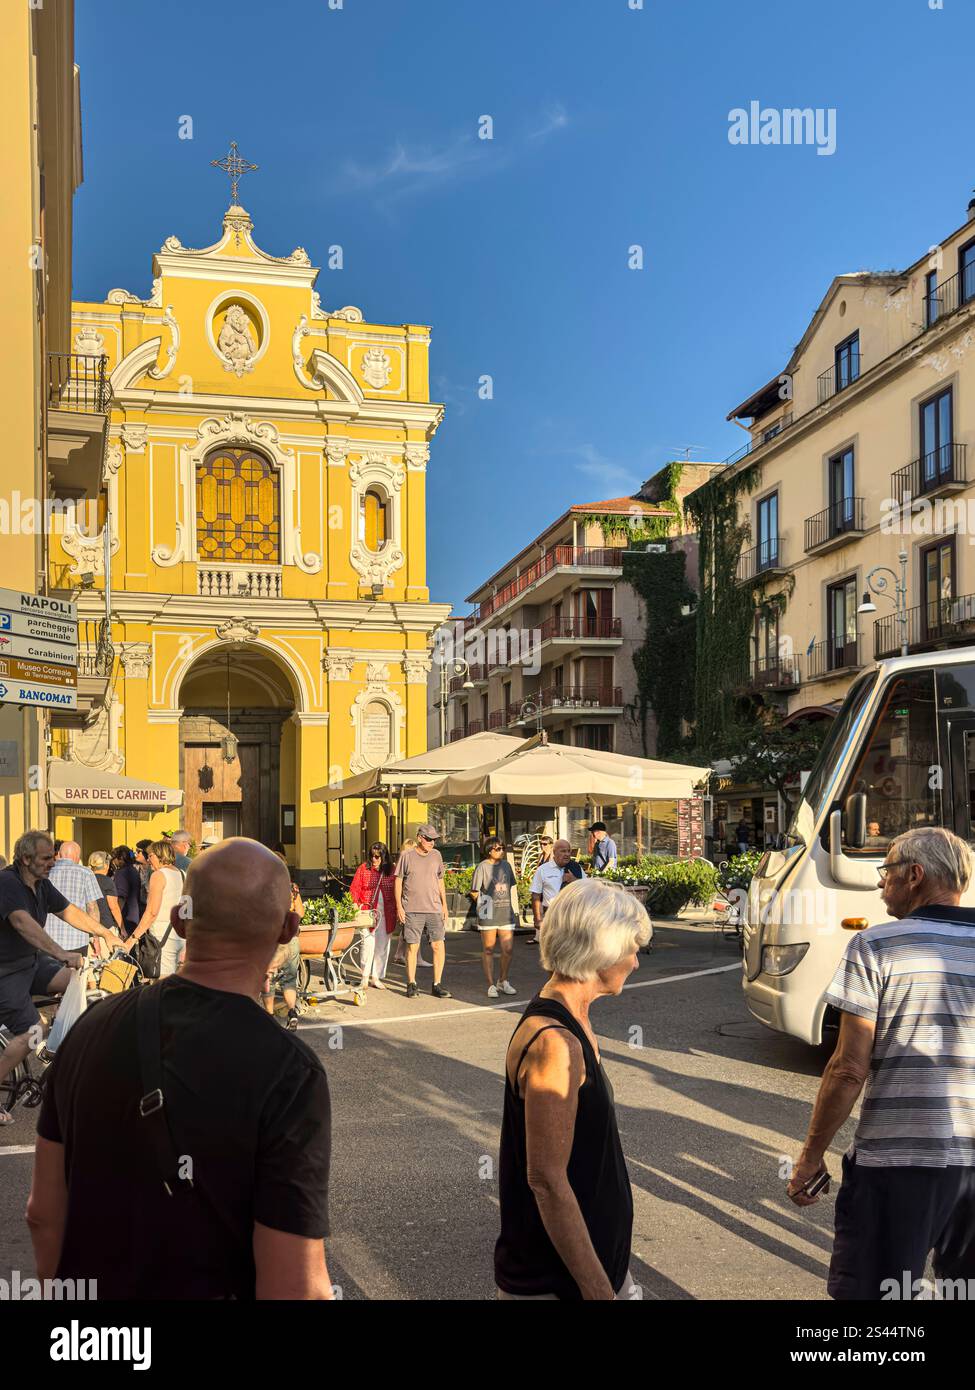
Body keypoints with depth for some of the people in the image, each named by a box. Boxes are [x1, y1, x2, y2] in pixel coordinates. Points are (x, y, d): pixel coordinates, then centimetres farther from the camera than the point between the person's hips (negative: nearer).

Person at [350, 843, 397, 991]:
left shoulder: (391, 870, 6)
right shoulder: (363, 869, 4)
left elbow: (396, 891, 8)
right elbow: (354, 889, 5)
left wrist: (395, 910, 0)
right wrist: (356, 904, -10)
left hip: (386, 915, 2)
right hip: (368, 911, -2)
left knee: (382, 946, 5)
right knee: (368, 943, -10)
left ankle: (376, 977, 16)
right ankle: (365, 976, 4)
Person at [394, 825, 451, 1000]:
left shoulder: (436, 855, 11)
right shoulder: (406, 856, 1)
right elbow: (398, 881, 3)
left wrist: (444, 905, 15)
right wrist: (399, 906, -2)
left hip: (434, 909, 3)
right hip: (411, 910, -3)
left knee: (438, 946, -3)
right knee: (412, 947, 2)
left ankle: (437, 985, 6)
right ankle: (411, 985, 13)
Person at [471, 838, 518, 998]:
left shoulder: (506, 865, 12)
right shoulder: (482, 867, -5)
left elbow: (513, 888, 20)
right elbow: (474, 892, -3)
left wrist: (515, 910, 17)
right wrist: (486, 904, 0)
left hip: (506, 914, 5)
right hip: (488, 915, -5)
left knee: (508, 949, 3)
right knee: (488, 950, 3)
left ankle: (503, 982, 22)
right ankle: (491, 986, 11)